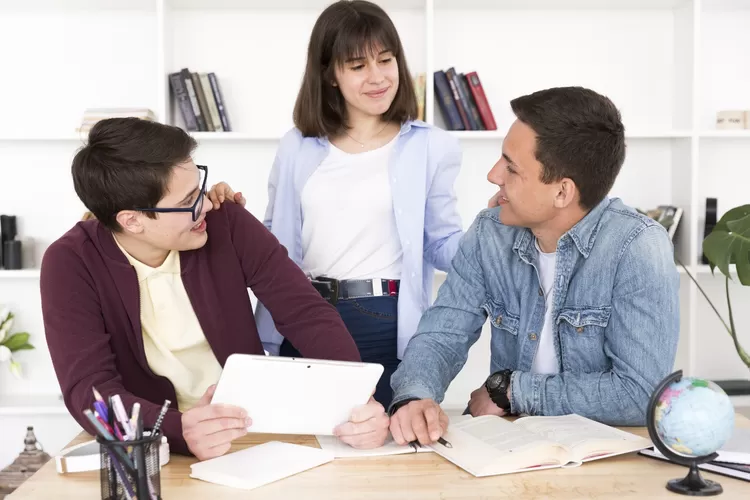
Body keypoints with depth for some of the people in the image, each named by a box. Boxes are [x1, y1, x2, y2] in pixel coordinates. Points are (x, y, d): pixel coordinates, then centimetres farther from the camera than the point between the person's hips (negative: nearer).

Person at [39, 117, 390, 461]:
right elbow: (89, 389, -22)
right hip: (156, 449, -1)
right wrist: (178, 430, -41)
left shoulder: (225, 223, -9)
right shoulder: (71, 265, -14)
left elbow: (307, 313, -12)